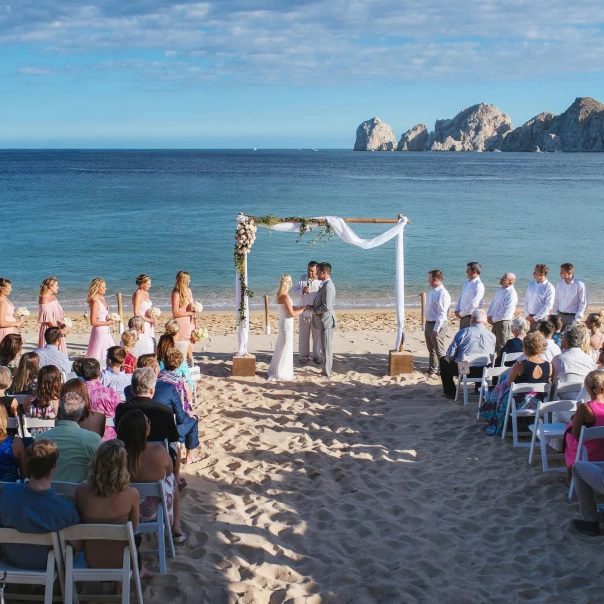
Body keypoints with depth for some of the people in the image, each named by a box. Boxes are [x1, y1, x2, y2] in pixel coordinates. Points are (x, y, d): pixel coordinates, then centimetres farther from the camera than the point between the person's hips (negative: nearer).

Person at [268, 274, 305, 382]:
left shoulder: (280, 295, 5)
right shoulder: (285, 296, -21)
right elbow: (292, 313, -19)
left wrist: (301, 307, 12)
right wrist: (303, 310, -6)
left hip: (283, 322, 9)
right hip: (287, 324, -9)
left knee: (281, 347, 19)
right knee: (285, 348, 2)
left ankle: (276, 370, 30)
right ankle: (281, 373, 10)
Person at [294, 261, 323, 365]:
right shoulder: (302, 277, -2)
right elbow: (295, 289, 5)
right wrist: (302, 291, -17)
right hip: (304, 311, 2)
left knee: (317, 335, 8)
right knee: (303, 335, 9)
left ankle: (317, 356, 21)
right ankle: (303, 355, 22)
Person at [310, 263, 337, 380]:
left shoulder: (328, 287, -21)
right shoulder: (326, 285, 11)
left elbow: (326, 307, -26)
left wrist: (313, 309, -13)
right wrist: (313, 307, 6)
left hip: (326, 321, -10)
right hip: (323, 321, 10)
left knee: (327, 348, -2)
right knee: (325, 348, 17)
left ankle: (326, 374, 5)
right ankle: (326, 369, 27)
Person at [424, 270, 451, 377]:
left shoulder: (442, 294, -21)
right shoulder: (432, 292, 9)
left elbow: (442, 313, -24)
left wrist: (436, 329, -25)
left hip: (437, 325, -10)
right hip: (428, 323, 10)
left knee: (439, 350, -1)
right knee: (431, 348, 20)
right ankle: (432, 370, 34)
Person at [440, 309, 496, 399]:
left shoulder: (463, 332, -7)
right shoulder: (492, 336, 1)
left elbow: (450, 354, -7)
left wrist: (448, 359, 16)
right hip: (483, 372, 4)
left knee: (443, 361, 24)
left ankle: (450, 392, 24)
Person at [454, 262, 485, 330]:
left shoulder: (478, 286, -17)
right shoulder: (467, 283, 12)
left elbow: (473, 305, -22)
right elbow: (461, 298, 19)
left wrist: (461, 314, -14)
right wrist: (457, 310, 3)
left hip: (471, 317, -9)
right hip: (463, 317, 9)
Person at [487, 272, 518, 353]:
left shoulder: (511, 294, -19)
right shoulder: (499, 290, 10)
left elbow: (505, 312, -23)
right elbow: (493, 303, 19)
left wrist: (493, 320, -14)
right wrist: (489, 315, 4)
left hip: (504, 322, -9)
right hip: (495, 322, 9)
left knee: (502, 347, -1)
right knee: (494, 346, 17)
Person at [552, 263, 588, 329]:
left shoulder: (579, 285, -9)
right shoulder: (560, 284, 6)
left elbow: (583, 304, -7)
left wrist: (577, 319, -11)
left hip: (572, 316, -5)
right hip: (560, 316, 5)